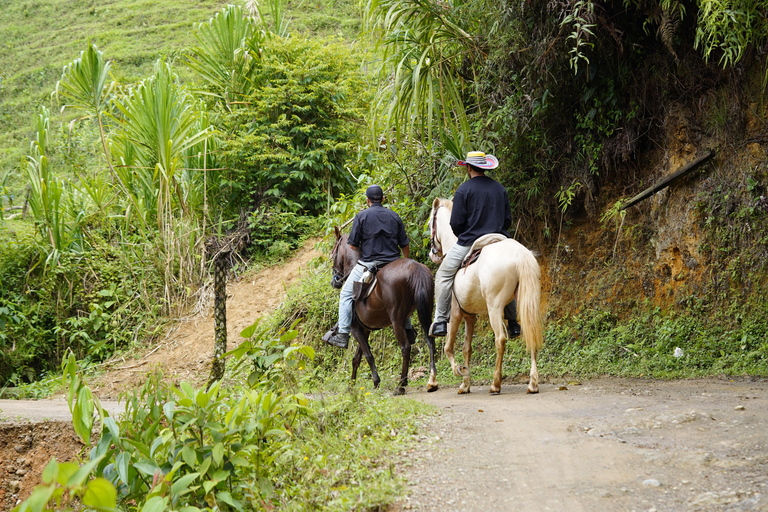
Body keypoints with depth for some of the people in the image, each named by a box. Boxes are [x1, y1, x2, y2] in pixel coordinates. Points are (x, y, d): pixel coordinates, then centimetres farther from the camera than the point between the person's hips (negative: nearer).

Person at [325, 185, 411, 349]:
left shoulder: (361, 216, -3)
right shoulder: (394, 216, 8)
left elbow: (353, 245, -4)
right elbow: (405, 245, 10)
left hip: (369, 263, -4)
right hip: (393, 264, 4)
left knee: (346, 294, 4)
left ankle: (343, 335, -3)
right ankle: (408, 329, 30)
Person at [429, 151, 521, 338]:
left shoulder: (464, 189, -7)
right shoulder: (500, 189, 9)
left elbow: (456, 223, -9)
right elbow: (508, 219, 11)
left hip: (468, 243, -5)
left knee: (443, 276, 8)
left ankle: (440, 322, 3)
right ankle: (513, 323, 25)